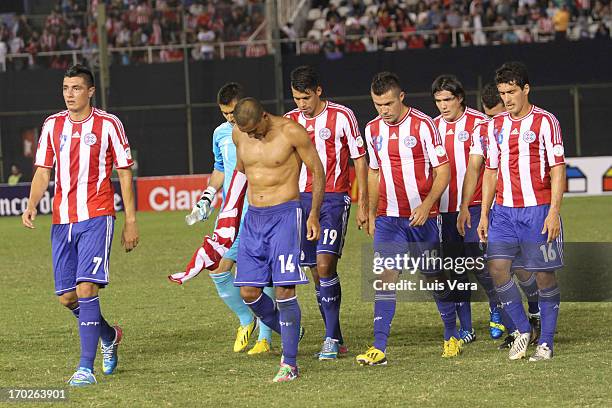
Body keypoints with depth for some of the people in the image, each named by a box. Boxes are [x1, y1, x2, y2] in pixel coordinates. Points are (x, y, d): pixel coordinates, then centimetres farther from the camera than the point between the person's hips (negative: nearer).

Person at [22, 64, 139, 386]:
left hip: (96, 217, -5)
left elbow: (125, 173, 3)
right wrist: (31, 206, -7)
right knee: (67, 296, 6)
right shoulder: (52, 125, 10)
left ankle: (86, 368, -16)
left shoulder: (108, 124, -1)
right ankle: (109, 335, 35)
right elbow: (43, 171, 11)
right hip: (62, 220, 5)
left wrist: (131, 221, 0)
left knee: (86, 288, -17)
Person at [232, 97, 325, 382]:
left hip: (285, 215, -6)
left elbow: (317, 171, -3)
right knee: (248, 292, 2)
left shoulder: (291, 131, -12)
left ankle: (290, 363, -5)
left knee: (284, 290, -11)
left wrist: (314, 216, -6)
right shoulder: (239, 133, 3)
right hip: (253, 217, 6)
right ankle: (289, 331, 26)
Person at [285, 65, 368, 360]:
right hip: (302, 200, 5)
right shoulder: (289, 121, 8)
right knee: (317, 273, 5)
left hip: (334, 199, -5)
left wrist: (363, 204, -3)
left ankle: (332, 340, -13)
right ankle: (334, 340, 12)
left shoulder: (341, 116, -4)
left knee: (325, 264, -18)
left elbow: (359, 159, 0)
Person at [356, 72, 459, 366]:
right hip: (387, 218, 3)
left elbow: (442, 171, -8)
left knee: (434, 277, 7)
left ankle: (452, 336, 27)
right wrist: (372, 214, 15)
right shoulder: (373, 130, 6)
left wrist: (426, 205, -20)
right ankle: (379, 348, -15)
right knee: (385, 277, -9)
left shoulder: (423, 125, -9)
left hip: (421, 217, -3)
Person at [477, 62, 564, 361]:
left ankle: (545, 342, 7)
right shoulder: (495, 125, 12)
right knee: (496, 266, -9)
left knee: (544, 275, -1)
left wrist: (554, 212, -13)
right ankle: (522, 330, 6)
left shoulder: (545, 122, -4)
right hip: (504, 211, 5)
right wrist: (484, 214, 11)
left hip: (538, 210, -5)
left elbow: (558, 169, -6)